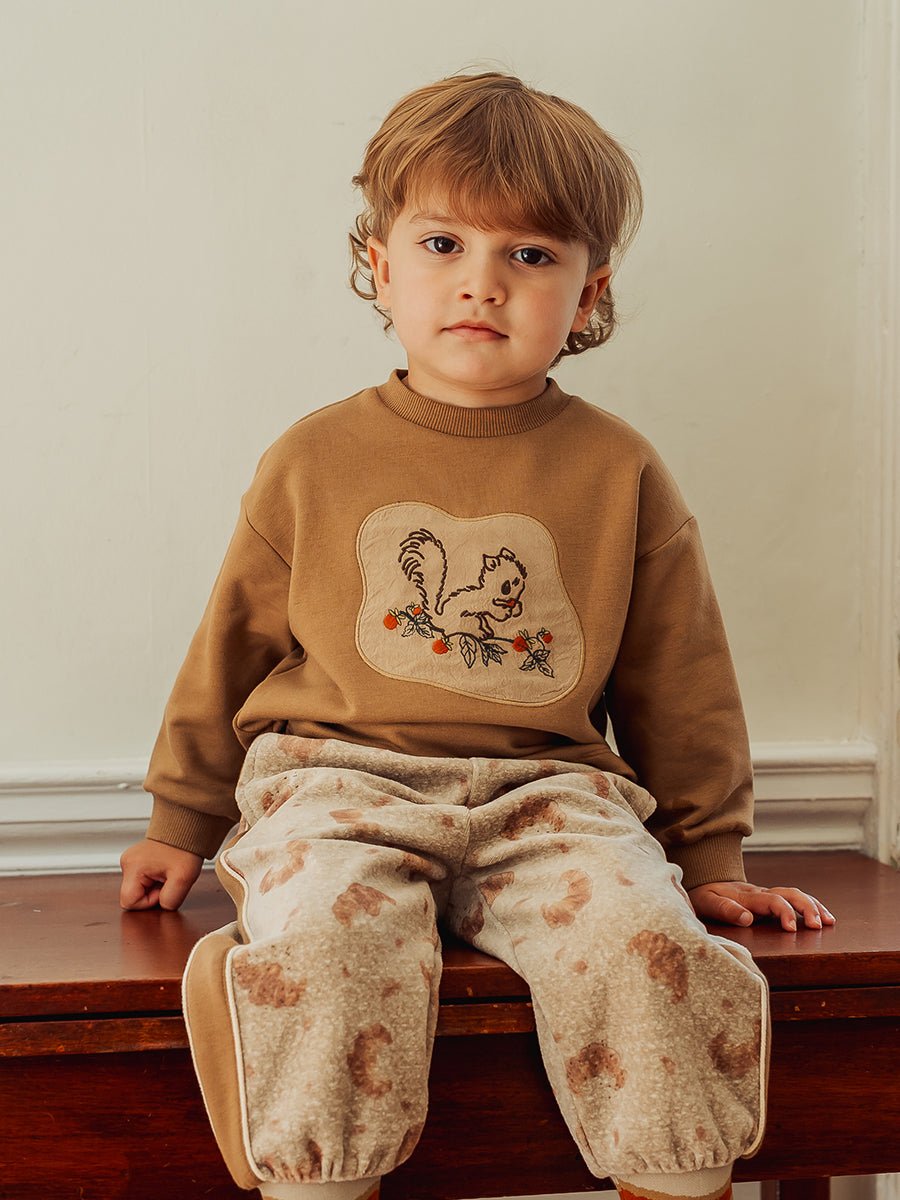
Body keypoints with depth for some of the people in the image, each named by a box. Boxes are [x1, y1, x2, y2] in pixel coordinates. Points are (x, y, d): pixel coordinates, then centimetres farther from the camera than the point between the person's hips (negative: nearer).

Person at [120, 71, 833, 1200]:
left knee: (644, 947, -28)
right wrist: (180, 824, 21)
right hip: (335, 781, 0)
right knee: (325, 945, -32)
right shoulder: (313, 461, 8)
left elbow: (679, 682, 15)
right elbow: (232, 645, 17)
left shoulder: (618, 472, 8)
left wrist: (710, 855, 16)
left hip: (547, 791, 1)